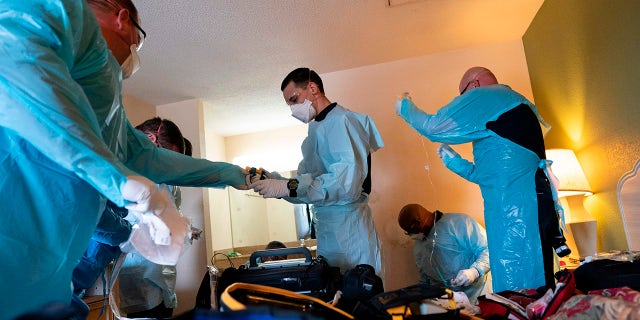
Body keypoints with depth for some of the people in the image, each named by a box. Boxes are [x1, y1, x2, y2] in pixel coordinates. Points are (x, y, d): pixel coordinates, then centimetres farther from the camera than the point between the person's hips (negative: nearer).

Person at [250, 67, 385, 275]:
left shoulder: (342, 120, -10)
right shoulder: (316, 130, 18)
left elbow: (348, 182, -24)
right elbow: (305, 181, 16)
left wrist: (288, 187, -25)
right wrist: (274, 181, -2)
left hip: (348, 226, -8)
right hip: (326, 231, 8)